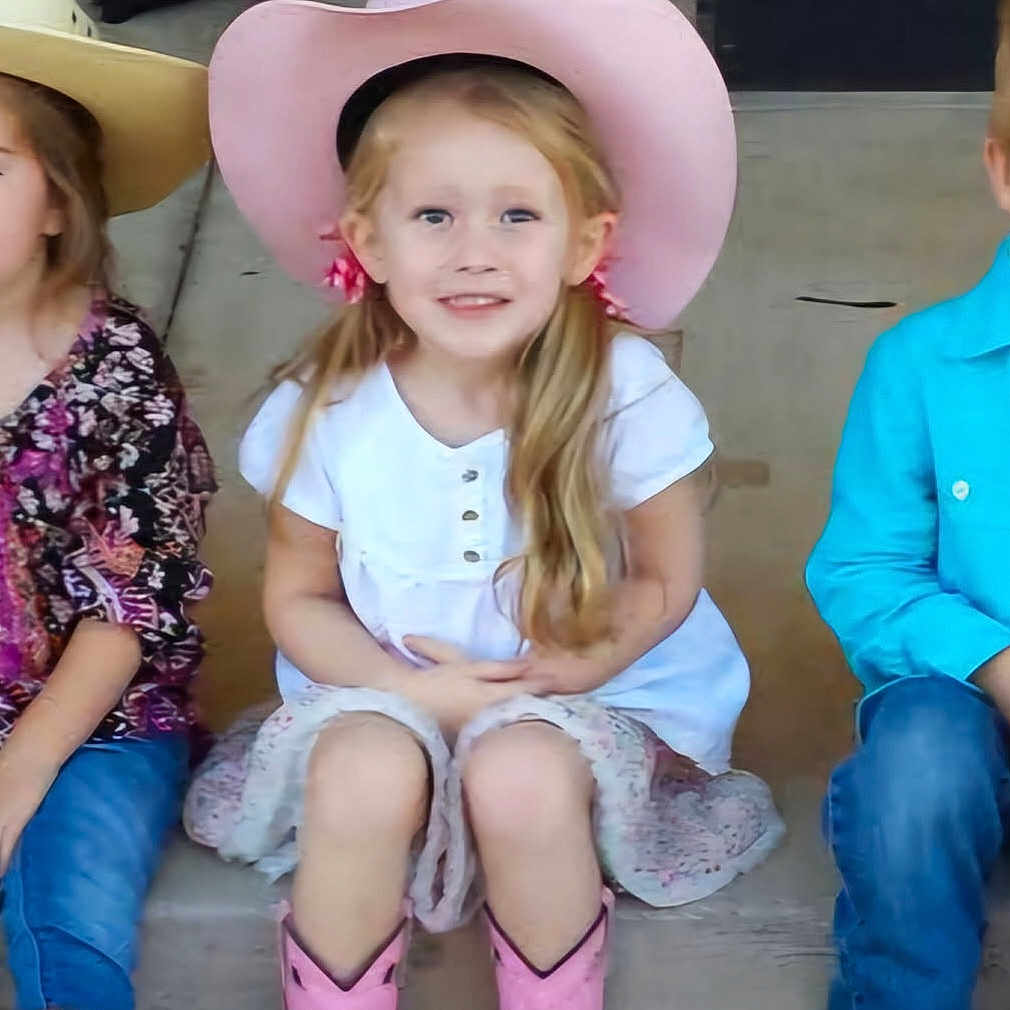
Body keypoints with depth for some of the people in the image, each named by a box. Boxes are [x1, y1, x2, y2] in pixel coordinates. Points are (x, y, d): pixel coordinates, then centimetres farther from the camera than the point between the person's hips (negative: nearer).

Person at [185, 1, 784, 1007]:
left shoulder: (626, 396, -18)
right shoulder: (327, 412, -12)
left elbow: (666, 583, -7)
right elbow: (297, 599, -1)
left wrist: (544, 678, -20)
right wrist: (416, 690, -17)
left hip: (592, 694, -1)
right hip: (385, 693, 1)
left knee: (519, 774, -31)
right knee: (366, 770, -30)